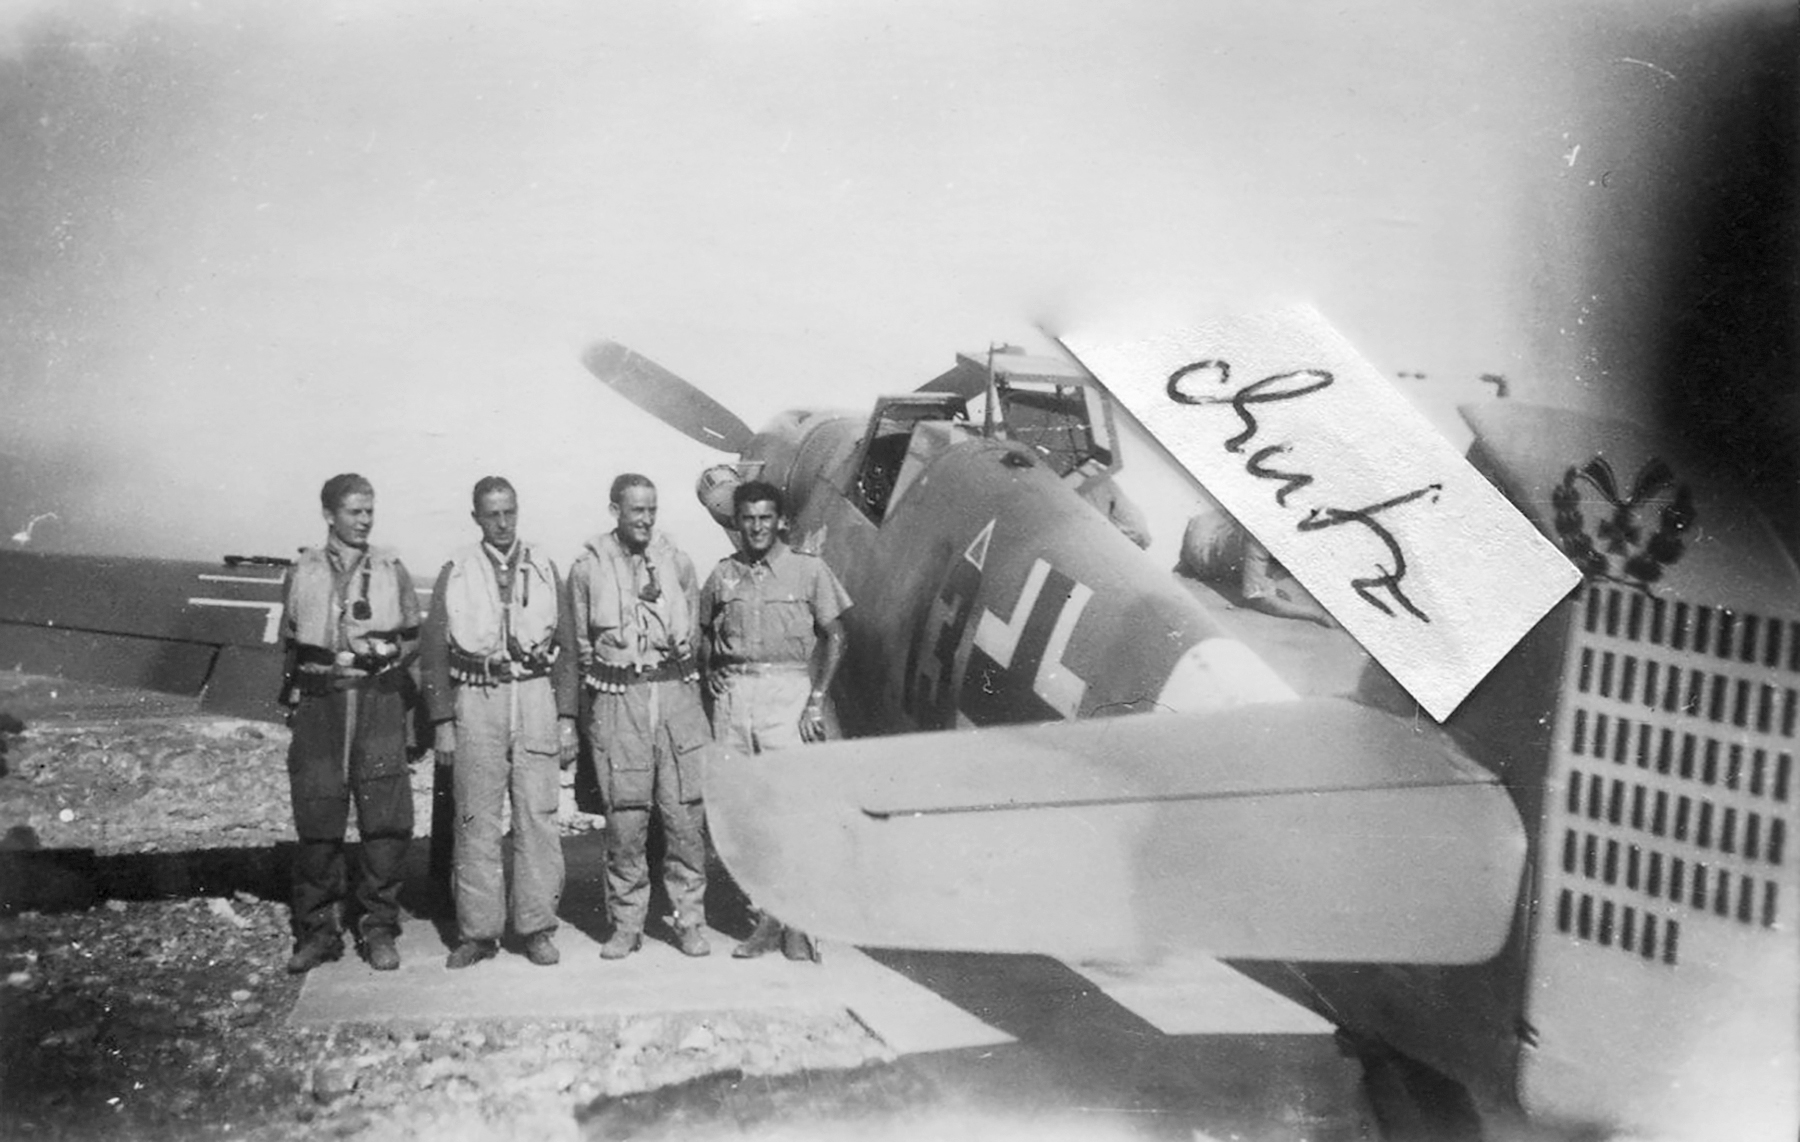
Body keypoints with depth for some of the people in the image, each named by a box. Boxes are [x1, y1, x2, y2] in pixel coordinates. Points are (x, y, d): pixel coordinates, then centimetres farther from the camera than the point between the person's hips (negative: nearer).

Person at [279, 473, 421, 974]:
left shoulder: (391, 569, 8)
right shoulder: (304, 572, 10)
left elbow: (412, 641, 10)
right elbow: (292, 645, 16)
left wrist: (380, 655, -6)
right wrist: (294, 693, 7)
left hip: (378, 702, 0)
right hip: (319, 705, 1)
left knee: (385, 820, -2)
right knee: (317, 821, 1)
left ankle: (379, 929, 9)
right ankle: (317, 929, 12)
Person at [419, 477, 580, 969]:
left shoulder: (543, 569, 11)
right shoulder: (455, 573, 7)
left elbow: (565, 647, 11)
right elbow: (433, 653, 7)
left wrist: (567, 719, 4)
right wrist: (443, 722, -1)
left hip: (536, 696, 1)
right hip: (476, 701, -1)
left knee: (538, 815, -2)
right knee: (476, 821, 0)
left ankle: (539, 927, 6)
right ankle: (477, 931, 8)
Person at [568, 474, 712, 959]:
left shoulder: (678, 563, 9)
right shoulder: (588, 568, 4)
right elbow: (581, 645, 11)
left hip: (675, 690, 1)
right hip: (618, 699, -1)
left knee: (686, 815, -1)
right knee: (625, 819, -1)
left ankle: (689, 922, 9)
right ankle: (626, 925, 11)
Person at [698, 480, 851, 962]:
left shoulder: (808, 569, 1)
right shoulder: (723, 574, 10)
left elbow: (835, 636, 1)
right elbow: (703, 630, 22)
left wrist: (816, 701, -7)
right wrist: (710, 671, 4)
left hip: (788, 690, -3)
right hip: (733, 694, 4)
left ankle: (799, 923, 0)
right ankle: (768, 917, 14)